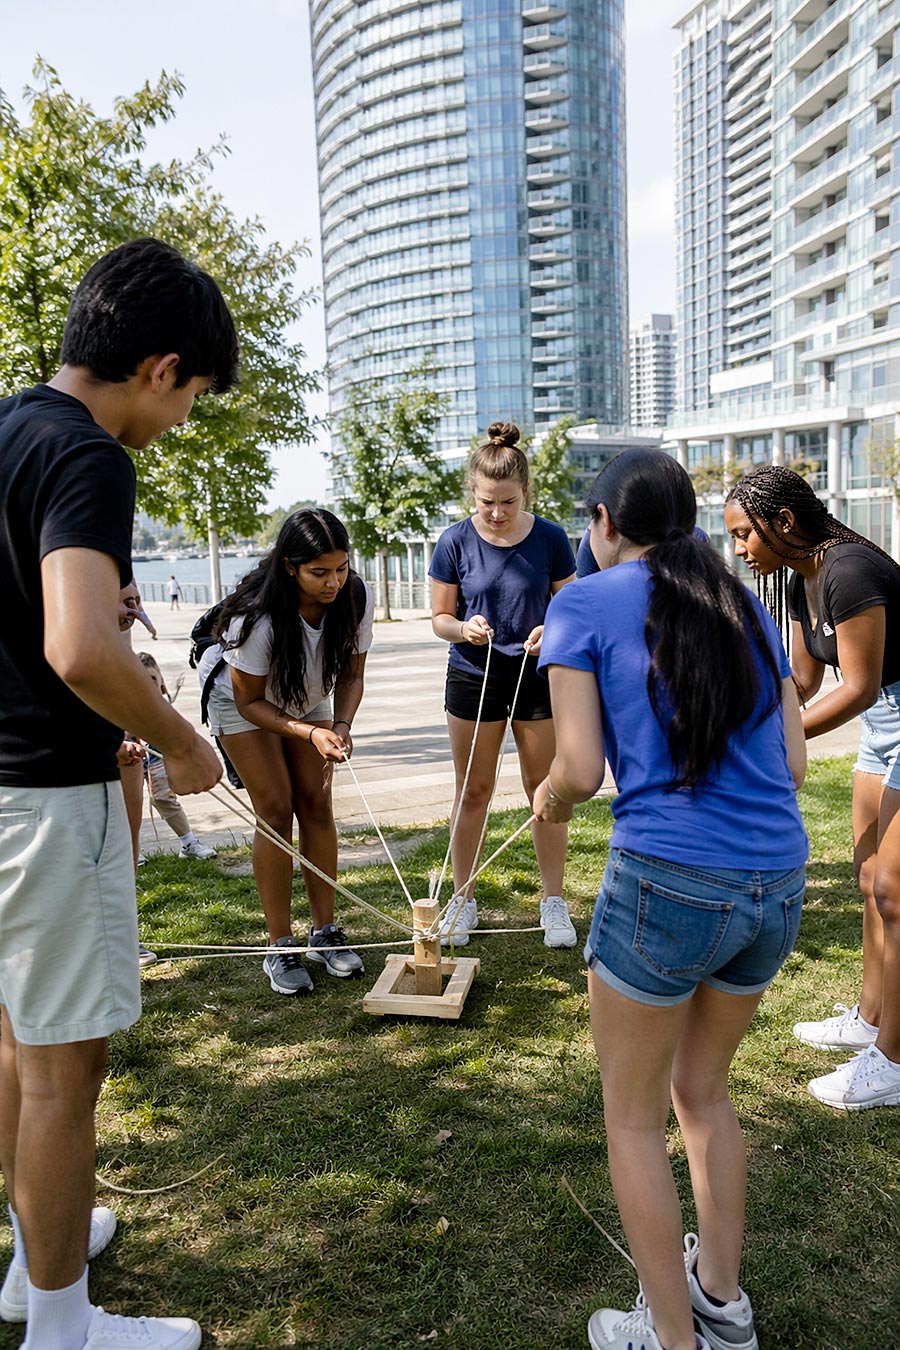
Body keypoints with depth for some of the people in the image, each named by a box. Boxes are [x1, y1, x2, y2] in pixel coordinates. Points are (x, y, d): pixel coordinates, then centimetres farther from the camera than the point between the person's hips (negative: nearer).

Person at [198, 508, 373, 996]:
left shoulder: (356, 597, -26)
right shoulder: (258, 616, -38)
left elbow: (351, 675, -12)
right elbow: (250, 702, -26)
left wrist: (341, 725, -30)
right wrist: (311, 734, -38)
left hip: (308, 699, 4)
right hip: (242, 698, -4)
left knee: (317, 804, -2)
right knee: (276, 810, -10)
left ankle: (325, 932, 9)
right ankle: (280, 947, -1)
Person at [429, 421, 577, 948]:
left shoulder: (550, 538, -6)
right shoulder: (456, 542, -7)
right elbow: (439, 617, -1)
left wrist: (551, 632, -20)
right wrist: (462, 629, -23)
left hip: (538, 677, 0)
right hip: (474, 678, 0)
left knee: (545, 789, 8)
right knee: (473, 791, 10)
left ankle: (554, 901, 23)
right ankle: (463, 900, 25)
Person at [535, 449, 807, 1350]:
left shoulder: (585, 604, -3)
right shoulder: (745, 608, 12)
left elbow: (581, 770, -10)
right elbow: (793, 764, 10)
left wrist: (549, 797, 12)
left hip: (669, 880, -6)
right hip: (777, 885, 7)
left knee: (633, 1117, 16)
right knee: (702, 1090, 28)